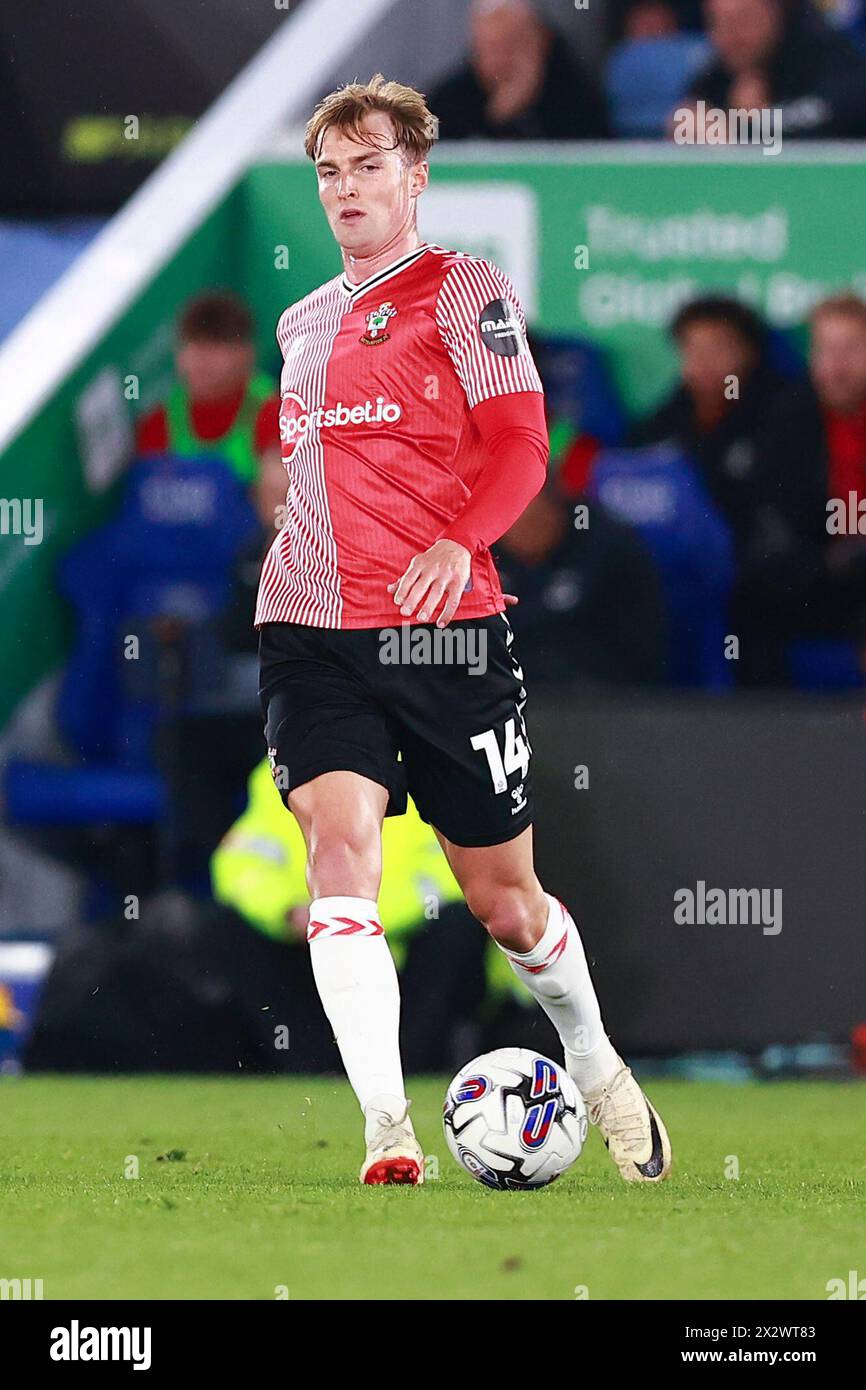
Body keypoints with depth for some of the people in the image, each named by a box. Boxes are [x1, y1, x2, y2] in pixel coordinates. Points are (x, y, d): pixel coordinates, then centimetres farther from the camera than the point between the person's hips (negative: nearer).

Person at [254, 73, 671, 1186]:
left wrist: (458, 544, -23)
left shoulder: (465, 290, 1)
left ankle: (599, 1070, 34)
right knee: (340, 841, -21)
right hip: (312, 632, 4)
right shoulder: (304, 321, 19)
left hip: (445, 631, -4)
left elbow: (519, 440, -8)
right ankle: (386, 1129, -26)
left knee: (502, 899, 5)